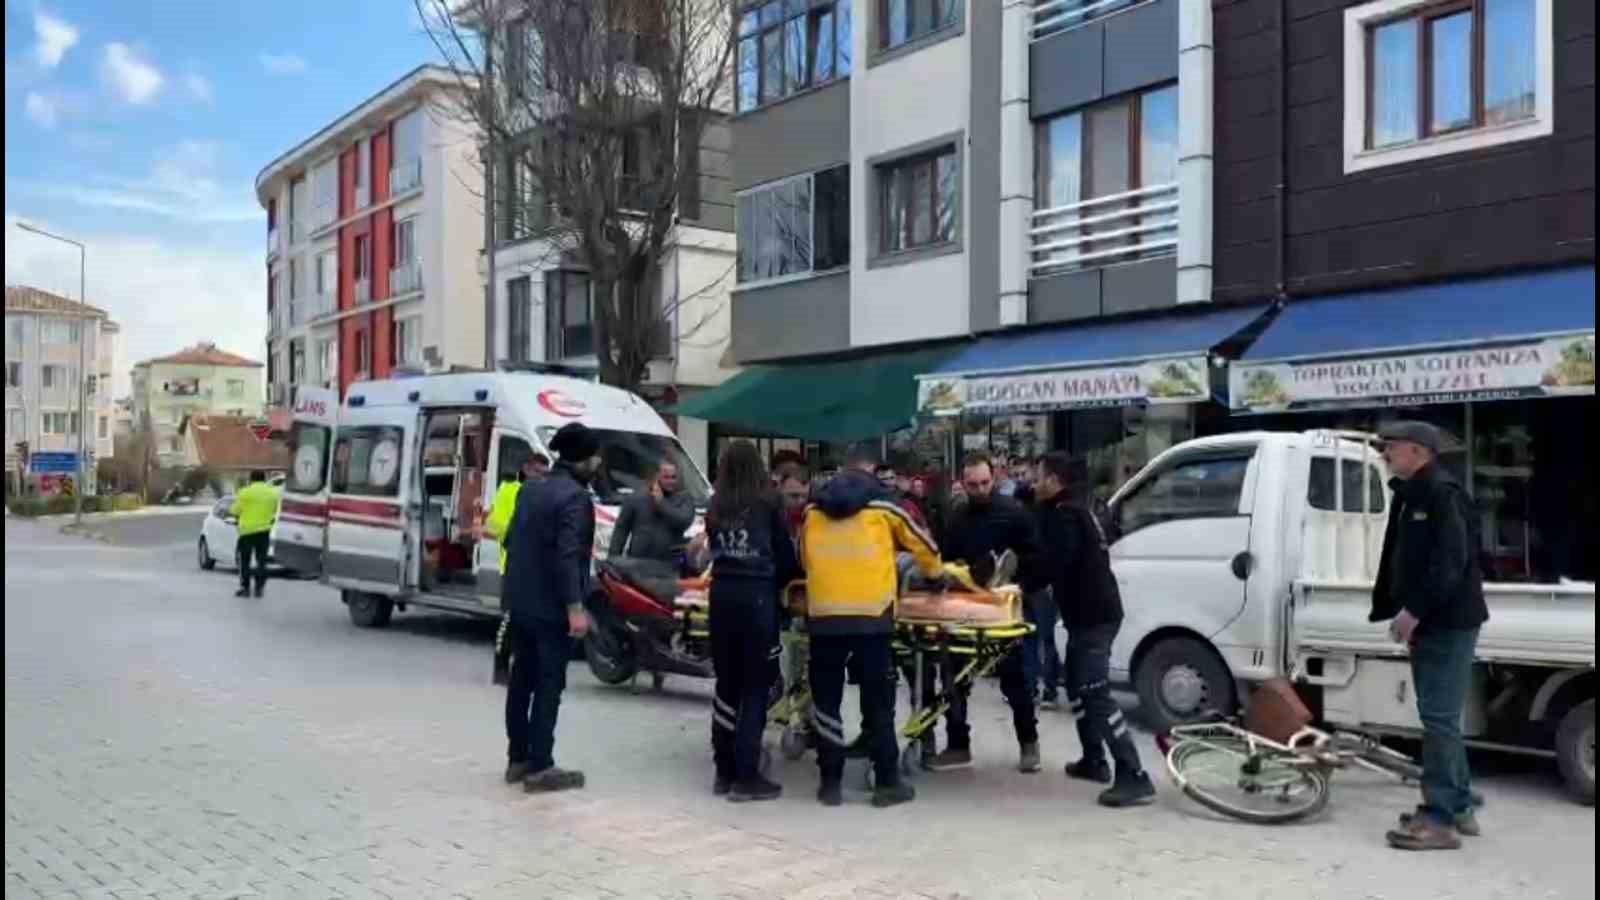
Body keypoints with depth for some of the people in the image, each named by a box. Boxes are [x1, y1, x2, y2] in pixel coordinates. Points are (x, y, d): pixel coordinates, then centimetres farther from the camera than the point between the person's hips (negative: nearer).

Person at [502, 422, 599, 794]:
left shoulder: (530, 490, 12)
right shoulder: (575, 497, -16)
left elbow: (511, 541, 17)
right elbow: (567, 556, -23)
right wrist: (575, 607, -24)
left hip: (521, 603, 9)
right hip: (551, 608, -9)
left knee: (521, 681, 14)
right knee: (548, 685, -4)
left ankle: (518, 759, 21)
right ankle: (540, 768, -1)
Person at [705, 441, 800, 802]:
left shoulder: (716, 507, 8)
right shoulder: (768, 502, -1)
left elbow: (715, 551, 11)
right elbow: (785, 554, 4)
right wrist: (779, 581, 22)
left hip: (722, 594, 4)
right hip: (756, 595, -4)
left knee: (727, 684, 12)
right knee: (755, 687, 1)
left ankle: (725, 771, 19)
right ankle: (746, 776, 2)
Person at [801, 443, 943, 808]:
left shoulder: (813, 509, 12)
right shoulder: (883, 506, 4)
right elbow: (920, 543, 16)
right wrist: (935, 571, 37)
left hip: (823, 614, 2)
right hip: (871, 614, -2)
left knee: (826, 701, 10)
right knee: (878, 703, 7)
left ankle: (830, 783, 12)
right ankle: (887, 782, 12)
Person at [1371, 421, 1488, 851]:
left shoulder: (1443, 493, -15)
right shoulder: (1410, 494, 16)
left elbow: (1451, 562, -23)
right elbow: (1398, 560, 19)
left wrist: (1415, 610, -23)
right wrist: (1392, 609, 14)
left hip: (1448, 623, -10)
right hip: (1427, 622, 10)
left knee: (1439, 718, -9)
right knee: (1440, 717, 15)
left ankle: (1439, 819, -5)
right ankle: (1458, 806, 25)